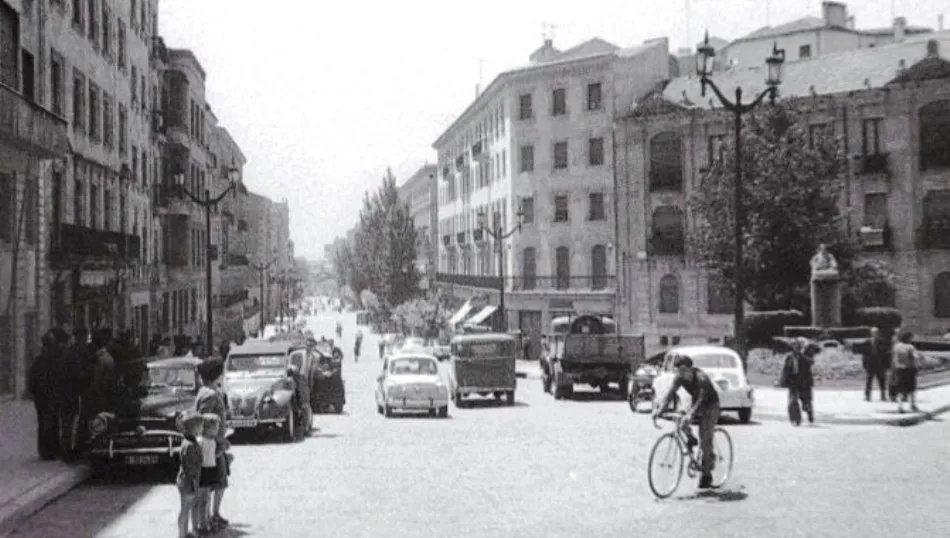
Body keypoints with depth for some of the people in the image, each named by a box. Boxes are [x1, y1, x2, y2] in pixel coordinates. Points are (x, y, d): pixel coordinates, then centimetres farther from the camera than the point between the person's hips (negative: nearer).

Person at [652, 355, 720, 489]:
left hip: (710, 404, -6)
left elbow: (701, 399, -41)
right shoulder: (679, 378, -14)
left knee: (705, 440, -12)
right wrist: (659, 410, -35)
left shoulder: (701, 378, -32)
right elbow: (670, 394, -20)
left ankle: (706, 475, -2)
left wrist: (691, 414, -56)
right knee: (682, 423, -23)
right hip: (696, 403, 6)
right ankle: (691, 441, 8)